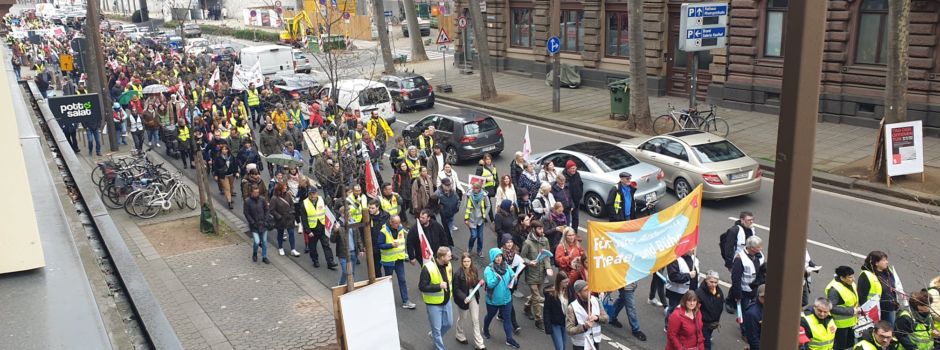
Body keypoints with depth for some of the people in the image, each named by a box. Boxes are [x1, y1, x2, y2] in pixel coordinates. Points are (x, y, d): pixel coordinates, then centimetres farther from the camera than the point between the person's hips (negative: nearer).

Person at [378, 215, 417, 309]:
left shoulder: (401, 228, -3)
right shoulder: (384, 231, -17)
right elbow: (380, 245, -18)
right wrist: (391, 245, -29)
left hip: (399, 259, 4)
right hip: (388, 260, -3)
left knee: (402, 280, 2)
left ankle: (405, 301, 6)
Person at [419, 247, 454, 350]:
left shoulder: (448, 264, -6)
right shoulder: (428, 268, -27)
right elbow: (422, 287, -24)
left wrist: (450, 291, 7)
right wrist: (439, 286, -30)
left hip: (446, 301, 6)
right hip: (434, 304, -6)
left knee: (449, 323, 20)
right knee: (437, 328, 6)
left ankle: (434, 336, 46)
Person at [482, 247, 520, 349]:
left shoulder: (506, 267, -6)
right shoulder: (488, 269, -20)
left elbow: (513, 277, -1)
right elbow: (490, 284, -26)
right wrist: (497, 278, -38)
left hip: (506, 299, 3)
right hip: (493, 300, -2)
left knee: (507, 318, 7)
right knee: (490, 316, 22)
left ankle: (509, 339, 17)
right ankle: (485, 330, 49)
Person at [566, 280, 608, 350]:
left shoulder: (595, 300, -5)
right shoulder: (572, 307, -20)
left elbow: (606, 318, 0)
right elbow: (569, 330, -20)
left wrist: (597, 317, -21)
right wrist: (584, 327, -34)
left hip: (595, 342, 5)